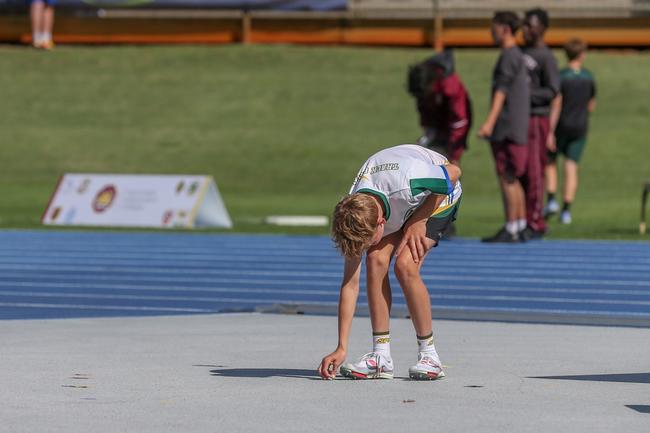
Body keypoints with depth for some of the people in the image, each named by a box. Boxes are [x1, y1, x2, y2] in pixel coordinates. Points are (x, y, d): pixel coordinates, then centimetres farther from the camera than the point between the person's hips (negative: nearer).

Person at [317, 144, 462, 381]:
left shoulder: (408, 184, -45)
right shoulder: (354, 213, -26)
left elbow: (453, 172, -23)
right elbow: (350, 283, -20)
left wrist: (418, 221, -22)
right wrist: (341, 348, -22)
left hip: (438, 196, -4)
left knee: (405, 265, -23)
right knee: (376, 260, -19)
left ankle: (429, 355, -11)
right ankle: (381, 357, -11)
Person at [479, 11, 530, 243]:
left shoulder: (509, 56, -11)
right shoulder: (518, 56, 19)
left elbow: (501, 91, -19)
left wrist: (490, 122, -27)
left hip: (508, 128, -10)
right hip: (517, 128, 10)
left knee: (507, 178, -9)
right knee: (513, 180, 11)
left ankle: (510, 230, -10)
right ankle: (519, 228, 13)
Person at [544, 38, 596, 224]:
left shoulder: (561, 77, -13)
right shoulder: (589, 77, 0)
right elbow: (591, 105, 10)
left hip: (562, 125, -3)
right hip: (580, 127, 3)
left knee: (550, 162, 14)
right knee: (571, 167, 3)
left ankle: (551, 200, -1)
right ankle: (567, 210, -1)